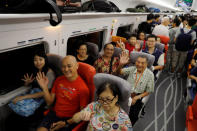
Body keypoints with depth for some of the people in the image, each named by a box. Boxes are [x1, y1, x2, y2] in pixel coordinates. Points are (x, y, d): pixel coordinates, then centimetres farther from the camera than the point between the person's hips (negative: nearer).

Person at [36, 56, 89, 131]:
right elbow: (49, 102, 8)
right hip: (54, 114, 4)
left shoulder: (82, 88, -14)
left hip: (69, 119, -4)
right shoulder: (59, 80, 4)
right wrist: (44, 87, -6)